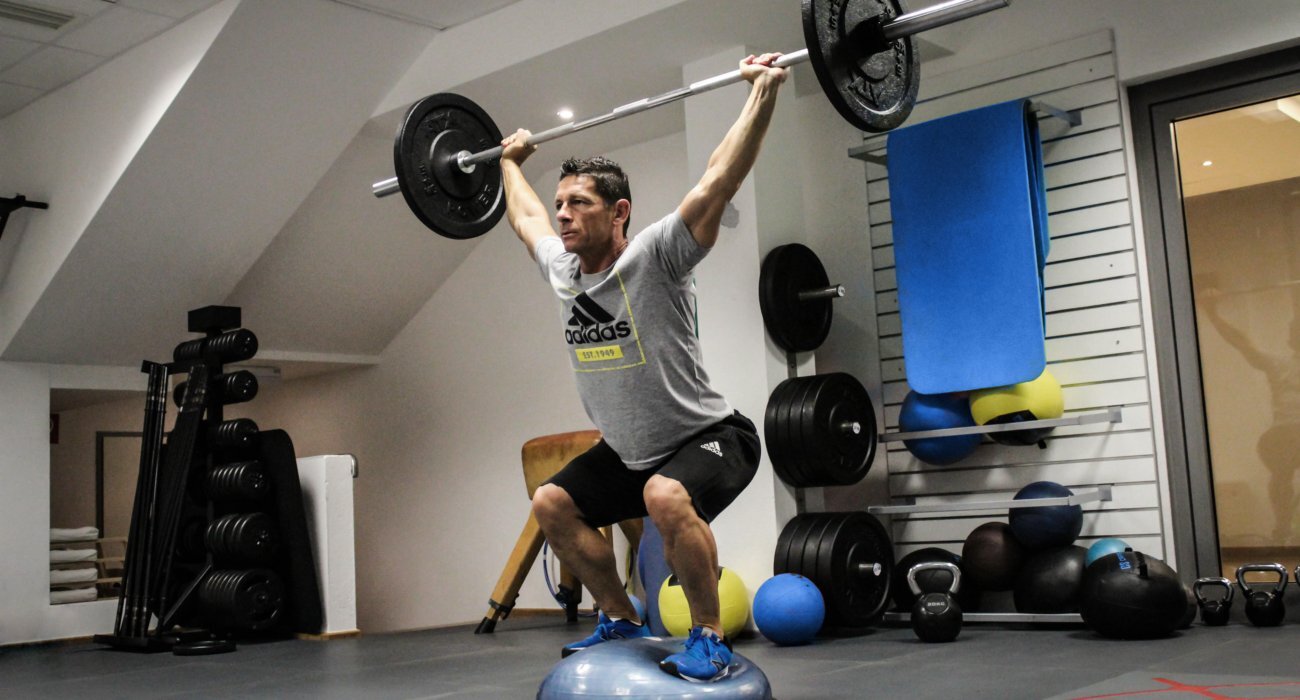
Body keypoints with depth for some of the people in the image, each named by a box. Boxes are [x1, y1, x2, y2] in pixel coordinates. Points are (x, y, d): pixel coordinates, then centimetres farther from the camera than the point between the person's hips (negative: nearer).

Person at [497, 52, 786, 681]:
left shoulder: (654, 257, -22)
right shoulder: (561, 271, -3)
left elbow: (719, 179, -27)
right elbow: (524, 217, 19)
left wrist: (762, 92, -26)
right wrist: (509, 163, 30)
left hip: (709, 437, -8)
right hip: (630, 448, 8)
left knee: (667, 497, -37)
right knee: (551, 504, 6)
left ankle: (709, 638, -18)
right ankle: (622, 621, 18)